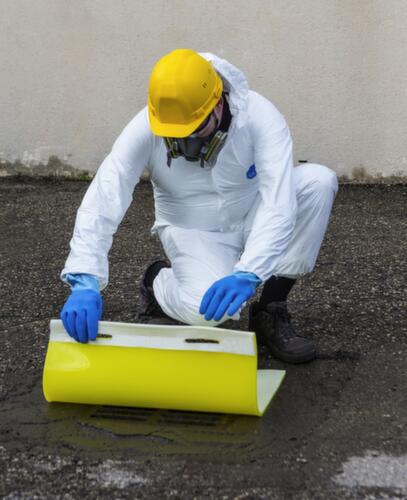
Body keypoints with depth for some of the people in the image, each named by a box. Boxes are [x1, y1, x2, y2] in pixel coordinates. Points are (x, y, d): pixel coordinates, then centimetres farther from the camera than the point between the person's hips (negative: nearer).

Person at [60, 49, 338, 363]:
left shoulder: (259, 115, -27)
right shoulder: (145, 129, -25)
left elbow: (279, 204, -37)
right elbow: (102, 202, -31)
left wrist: (247, 274, -52)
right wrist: (85, 282, -45)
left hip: (253, 219, 2)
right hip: (194, 231, -2)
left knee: (318, 180, -27)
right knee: (207, 309, -34)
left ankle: (271, 311, -13)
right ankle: (158, 283, 6)